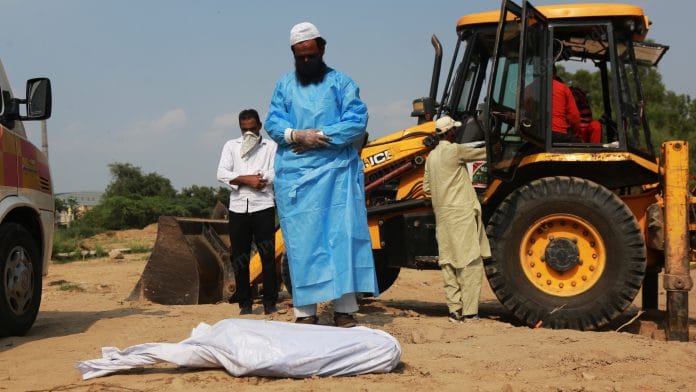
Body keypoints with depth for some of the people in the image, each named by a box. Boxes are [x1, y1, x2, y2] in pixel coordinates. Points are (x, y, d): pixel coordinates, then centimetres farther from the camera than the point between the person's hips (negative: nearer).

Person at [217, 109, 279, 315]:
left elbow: (276, 173, -6)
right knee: (239, 258, 3)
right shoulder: (231, 146, 14)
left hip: (263, 207, -2)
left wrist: (240, 179, -8)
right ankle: (244, 303, 12)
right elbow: (222, 174, 1)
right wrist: (248, 179, -13)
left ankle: (270, 302, 2)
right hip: (238, 208, 2)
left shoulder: (270, 146, 8)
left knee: (268, 256, -4)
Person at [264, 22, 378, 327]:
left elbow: (357, 121, -4)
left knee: (342, 236, -5)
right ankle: (306, 312, 6)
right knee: (301, 241, 1)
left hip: (336, 172, -2)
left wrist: (321, 137, -15)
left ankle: (344, 311, -1)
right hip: (295, 175, 2)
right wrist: (296, 135, -16)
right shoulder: (284, 85, 16)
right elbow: (272, 122, 5)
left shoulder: (341, 82, 9)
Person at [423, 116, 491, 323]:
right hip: (462, 212, -7)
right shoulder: (455, 150, -9)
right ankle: (469, 312, -4)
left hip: (442, 215, 7)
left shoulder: (431, 156, 13)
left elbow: (427, 187, 17)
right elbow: (482, 153, 0)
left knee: (449, 263, 8)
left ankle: (454, 310, 7)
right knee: (470, 262, -3)